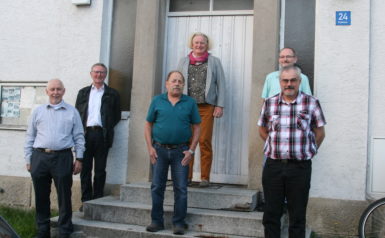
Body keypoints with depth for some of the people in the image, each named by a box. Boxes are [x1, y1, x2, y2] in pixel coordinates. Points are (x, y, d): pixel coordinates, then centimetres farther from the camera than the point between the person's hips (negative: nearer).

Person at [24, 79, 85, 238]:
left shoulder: (72, 112, 8)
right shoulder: (38, 112, 11)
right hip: (39, 157, 2)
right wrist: (28, 159, 6)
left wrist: (79, 159, 1)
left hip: (62, 158, -2)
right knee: (41, 197, 8)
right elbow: (30, 137, 12)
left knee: (64, 197, 1)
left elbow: (79, 137, 7)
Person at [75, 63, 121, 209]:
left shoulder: (112, 94, 10)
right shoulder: (83, 92, 16)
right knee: (85, 169, 3)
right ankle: (86, 201, 10)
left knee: (100, 170, 2)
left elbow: (117, 116, 8)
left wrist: (108, 128, -2)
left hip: (102, 135, -2)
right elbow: (77, 113, 13)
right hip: (85, 134, 2)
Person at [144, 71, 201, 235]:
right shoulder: (157, 101, 4)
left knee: (181, 188, 2)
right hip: (159, 149, 1)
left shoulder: (190, 103, 3)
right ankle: (157, 221, 17)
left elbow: (196, 127, 4)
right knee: (157, 186, 5)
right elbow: (148, 125, 6)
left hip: (181, 151, -1)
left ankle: (179, 223, 12)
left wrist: (191, 150, -4)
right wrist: (150, 147, -3)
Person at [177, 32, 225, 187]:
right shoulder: (184, 62, 16)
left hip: (207, 107, -2)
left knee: (205, 142, -4)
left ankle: (205, 177, 4)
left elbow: (221, 84, 8)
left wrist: (220, 105, -1)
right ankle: (187, 176, 10)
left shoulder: (214, 61, 12)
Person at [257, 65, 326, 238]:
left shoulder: (311, 103, -1)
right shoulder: (269, 103, 5)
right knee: (271, 214, 9)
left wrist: (306, 152, 6)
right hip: (273, 166, 2)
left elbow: (320, 133, 5)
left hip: (300, 167, -2)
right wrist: (276, 148, 9)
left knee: (297, 216, 7)